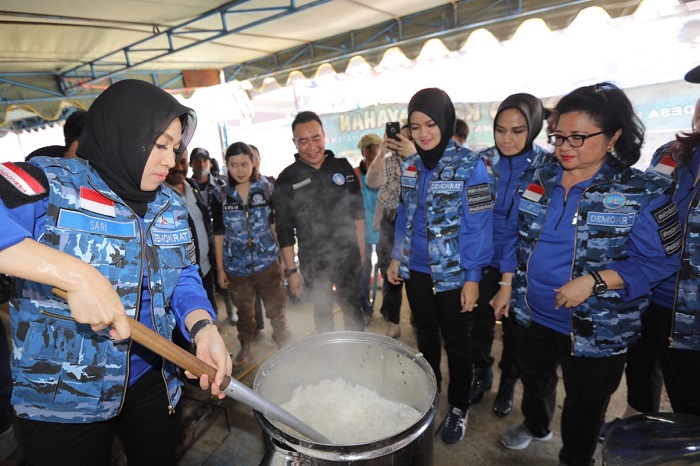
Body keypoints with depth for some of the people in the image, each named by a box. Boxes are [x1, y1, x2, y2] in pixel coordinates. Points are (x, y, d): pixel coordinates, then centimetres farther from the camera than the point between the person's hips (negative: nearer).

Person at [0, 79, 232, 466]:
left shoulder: (170, 207, 3)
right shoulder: (50, 182, -15)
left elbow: (184, 278, 1)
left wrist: (203, 328, -17)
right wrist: (76, 275, -40)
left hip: (151, 381, 6)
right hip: (61, 398, -5)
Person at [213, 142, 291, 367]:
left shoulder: (268, 190, -6)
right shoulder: (220, 197, -3)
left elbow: (278, 225, 0)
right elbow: (219, 235, 2)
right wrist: (220, 269, 3)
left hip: (267, 263, -1)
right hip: (236, 267, 2)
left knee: (276, 308, 11)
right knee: (244, 312, 20)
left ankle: (283, 343, 32)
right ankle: (245, 346, 43)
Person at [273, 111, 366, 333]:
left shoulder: (343, 167, -1)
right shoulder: (287, 179, -6)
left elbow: (358, 212, 5)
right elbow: (285, 230, -4)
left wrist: (361, 249, 5)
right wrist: (290, 270, -4)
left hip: (348, 255, 1)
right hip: (313, 262, -1)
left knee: (353, 310, 14)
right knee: (322, 313, 16)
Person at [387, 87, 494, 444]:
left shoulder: (469, 165, -13)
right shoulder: (410, 166, 3)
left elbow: (478, 225, -13)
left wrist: (472, 277, -14)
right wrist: (396, 258, 7)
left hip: (453, 274, -5)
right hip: (416, 271, 5)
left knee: (455, 342, 13)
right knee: (425, 336, 22)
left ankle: (458, 408, 37)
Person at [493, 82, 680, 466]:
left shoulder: (643, 194, -15)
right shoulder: (538, 180, -2)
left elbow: (660, 260, -13)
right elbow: (513, 237, 6)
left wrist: (594, 282, -26)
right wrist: (507, 285, 5)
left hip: (596, 330, -4)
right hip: (531, 314, 5)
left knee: (585, 405, 19)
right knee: (533, 379, 28)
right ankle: (536, 425, 58)